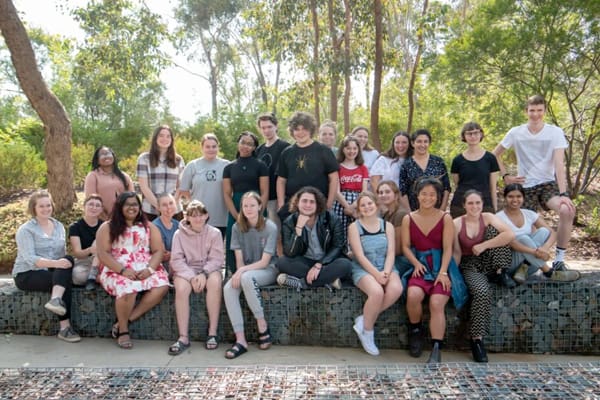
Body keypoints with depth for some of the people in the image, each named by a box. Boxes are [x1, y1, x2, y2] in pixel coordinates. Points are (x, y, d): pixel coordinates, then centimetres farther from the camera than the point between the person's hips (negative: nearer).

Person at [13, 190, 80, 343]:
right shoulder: (25, 230, -7)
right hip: (27, 274, -5)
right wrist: (55, 263, -34)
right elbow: (30, 259, -20)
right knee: (64, 279, -30)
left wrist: (65, 263, -11)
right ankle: (64, 328, -31)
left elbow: (63, 253, 11)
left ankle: (56, 300, -39)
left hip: (52, 272, 5)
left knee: (68, 259, -29)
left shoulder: (59, 226, 11)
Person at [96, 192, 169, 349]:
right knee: (128, 289, -37)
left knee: (162, 286, -29)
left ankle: (124, 321, -17)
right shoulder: (107, 227, 7)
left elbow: (158, 251, 6)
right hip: (117, 270, -3)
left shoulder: (149, 227, 15)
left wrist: (149, 269, -14)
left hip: (145, 270, 3)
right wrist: (123, 270, -19)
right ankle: (123, 330, -11)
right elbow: (103, 254, -4)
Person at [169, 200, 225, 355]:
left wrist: (204, 274, -21)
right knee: (181, 288, -32)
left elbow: (216, 259, -4)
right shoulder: (179, 234, 3)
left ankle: (212, 333, -26)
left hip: (209, 270, 0)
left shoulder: (214, 233, 3)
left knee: (215, 281, -33)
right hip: (186, 271, 0)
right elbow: (176, 260, -5)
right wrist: (191, 277, -19)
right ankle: (183, 337, -26)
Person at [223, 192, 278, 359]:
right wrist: (239, 273, -20)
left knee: (247, 278, -36)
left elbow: (264, 262, -13)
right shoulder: (237, 228, 3)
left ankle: (262, 326, -20)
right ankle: (240, 340, -26)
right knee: (228, 288, -27)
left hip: (267, 271, -4)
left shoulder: (270, 227, -10)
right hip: (246, 271, 4)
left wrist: (242, 271, -24)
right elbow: (239, 258, 0)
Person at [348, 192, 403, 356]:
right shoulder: (354, 227, 0)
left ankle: (364, 320, -12)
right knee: (377, 292, -34)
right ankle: (367, 331, -9)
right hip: (363, 269, -3)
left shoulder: (387, 226, 10)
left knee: (396, 289, -30)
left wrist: (386, 272, -18)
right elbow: (360, 256, -9)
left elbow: (391, 253, 1)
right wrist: (376, 274, -21)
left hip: (385, 267, 3)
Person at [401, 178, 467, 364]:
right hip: (420, 266, 1)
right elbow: (405, 246, 3)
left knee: (436, 303, -23)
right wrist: (416, 263, -13)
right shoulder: (408, 219, 7)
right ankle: (415, 330, 3)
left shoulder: (445, 218, 1)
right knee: (413, 295, -27)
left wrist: (443, 272, -15)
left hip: (441, 266, -1)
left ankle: (436, 349, -16)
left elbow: (447, 248, -5)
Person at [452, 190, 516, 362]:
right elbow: (456, 253, -4)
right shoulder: (456, 224, -5)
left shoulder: (488, 218, -3)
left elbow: (510, 234, -21)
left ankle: (500, 273, -9)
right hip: (470, 265, -2)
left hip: (488, 264, 2)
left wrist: (483, 245, -24)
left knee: (494, 230, -20)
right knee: (482, 291, -35)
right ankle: (476, 339, -23)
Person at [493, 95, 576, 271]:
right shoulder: (516, 133, -1)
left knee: (567, 210, -28)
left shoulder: (555, 132, -6)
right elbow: (495, 155, 10)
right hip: (525, 186, 1)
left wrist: (563, 193, -23)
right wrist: (505, 176, 0)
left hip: (549, 184, -1)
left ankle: (559, 260, -13)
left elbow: (559, 164, -15)